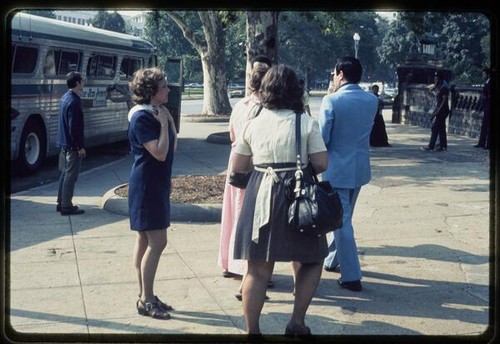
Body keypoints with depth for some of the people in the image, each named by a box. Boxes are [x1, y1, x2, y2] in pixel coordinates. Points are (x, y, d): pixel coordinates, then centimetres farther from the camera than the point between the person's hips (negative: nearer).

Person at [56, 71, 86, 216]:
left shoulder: (65, 97, 10)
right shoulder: (74, 102, -20)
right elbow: (74, 127, -23)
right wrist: (80, 147, -18)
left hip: (64, 143, 10)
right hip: (73, 145, -10)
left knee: (65, 173, 17)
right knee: (71, 175, -4)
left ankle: (61, 203, 24)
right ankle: (67, 206, 1)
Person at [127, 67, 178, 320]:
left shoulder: (155, 114, 10)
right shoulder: (141, 118, -17)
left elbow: (172, 146, 11)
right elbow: (160, 153, -24)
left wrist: (169, 118, 3)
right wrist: (164, 123, -17)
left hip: (156, 183, 9)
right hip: (146, 185, -9)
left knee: (145, 240, 12)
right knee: (157, 242, -9)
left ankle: (145, 296, 20)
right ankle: (146, 301, -2)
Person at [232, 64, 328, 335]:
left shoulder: (253, 123, 4)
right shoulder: (306, 122, -5)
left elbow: (237, 167, 9)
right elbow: (321, 164, -6)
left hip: (260, 195, 3)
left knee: (258, 270, 8)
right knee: (312, 260, 17)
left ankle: (252, 330, 14)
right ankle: (297, 322, 12)